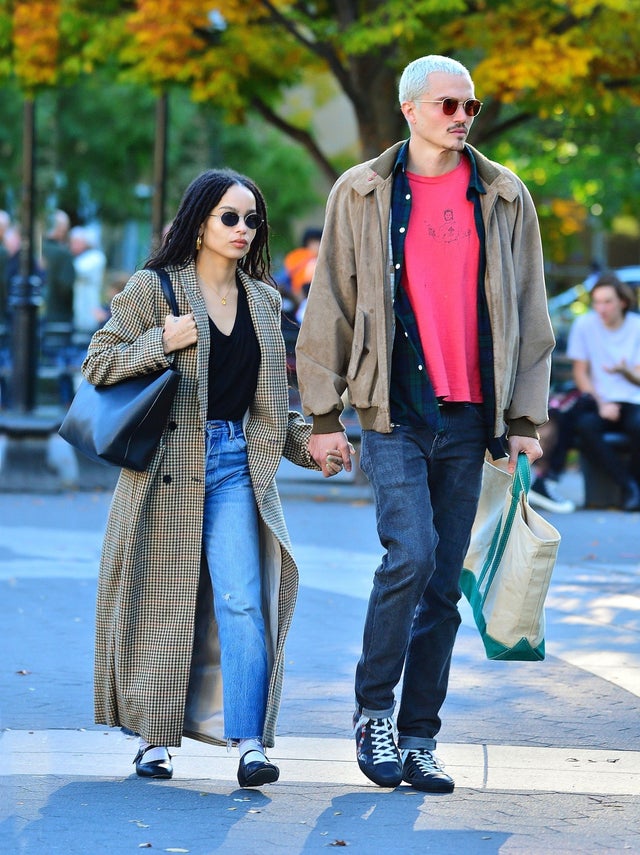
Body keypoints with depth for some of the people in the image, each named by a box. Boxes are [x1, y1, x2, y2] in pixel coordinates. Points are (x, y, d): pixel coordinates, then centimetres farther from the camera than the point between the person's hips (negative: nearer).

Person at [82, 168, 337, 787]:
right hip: (168, 465, -2)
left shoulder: (263, 301, 13)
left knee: (243, 602, -11)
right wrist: (163, 343, -14)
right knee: (164, 603, 5)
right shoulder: (154, 288, 0)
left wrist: (306, 442, 8)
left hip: (236, 466, 3)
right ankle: (154, 737, 17)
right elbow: (97, 362, -2)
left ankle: (249, 742, -15)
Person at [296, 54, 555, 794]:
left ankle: (417, 739, 13)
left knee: (443, 582, 5)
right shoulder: (361, 194, 3)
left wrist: (526, 416, 5)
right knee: (410, 554, -18)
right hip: (394, 410, -2)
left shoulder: (504, 198, 9)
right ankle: (372, 712, -1)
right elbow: (330, 308, 5)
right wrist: (324, 414, 1)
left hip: (468, 417, 3)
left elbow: (527, 311, 11)